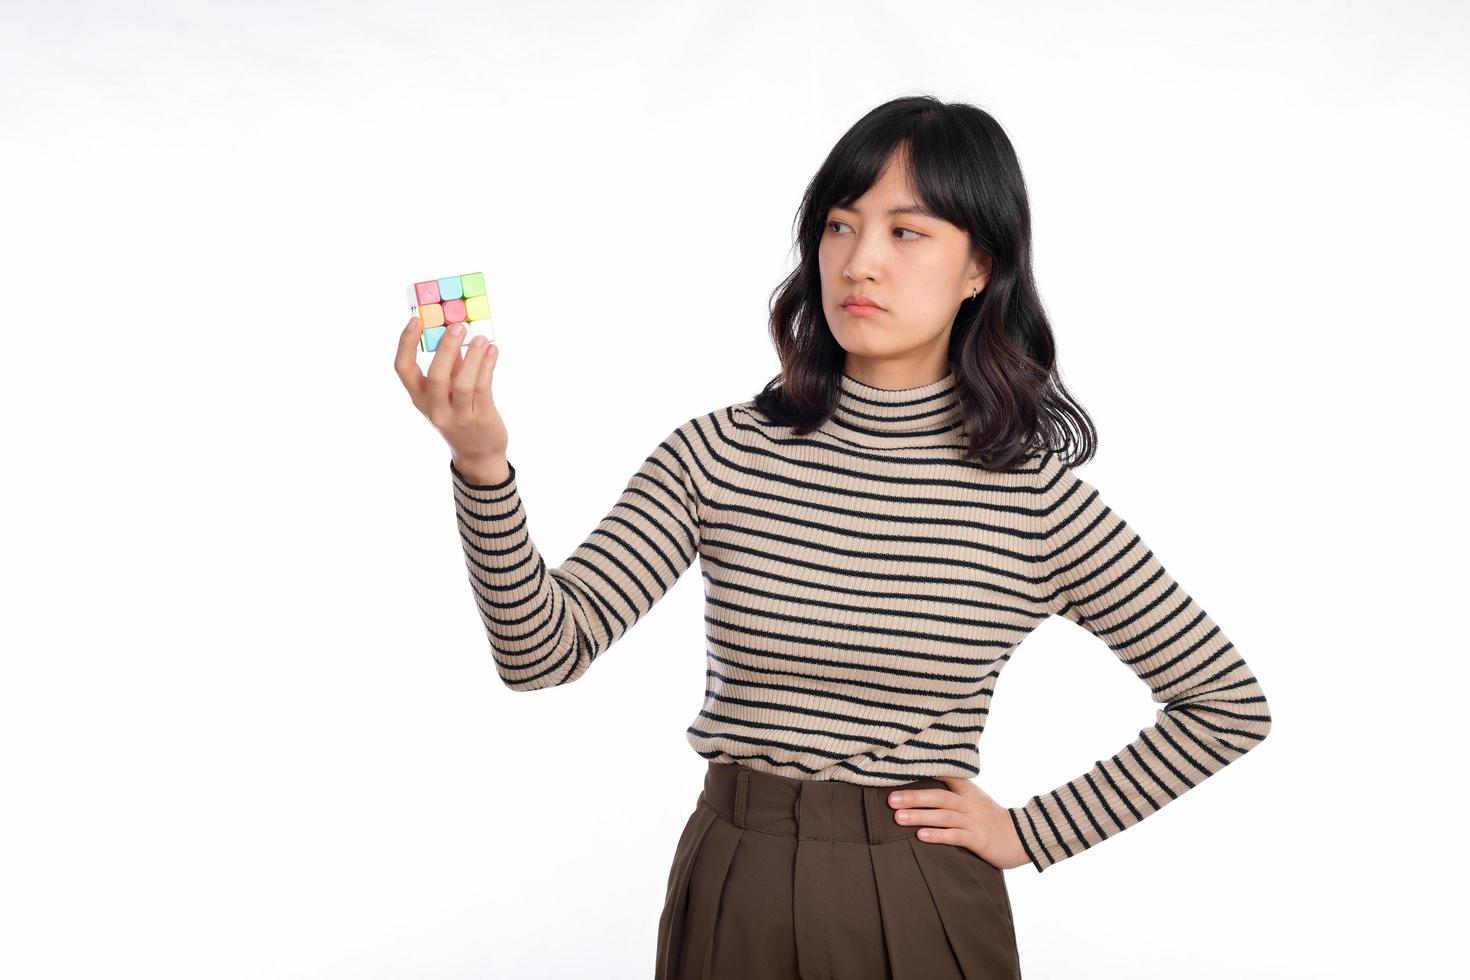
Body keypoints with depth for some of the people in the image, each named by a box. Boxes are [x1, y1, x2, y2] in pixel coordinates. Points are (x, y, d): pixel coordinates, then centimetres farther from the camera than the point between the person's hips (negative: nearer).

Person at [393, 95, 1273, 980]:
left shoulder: (1034, 496, -9)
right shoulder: (721, 455, -7)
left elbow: (1231, 703, 0)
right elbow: (546, 652, -17)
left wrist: (1034, 833, -4)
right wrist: (482, 465, -32)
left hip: (927, 905, -1)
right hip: (733, 899, 1)